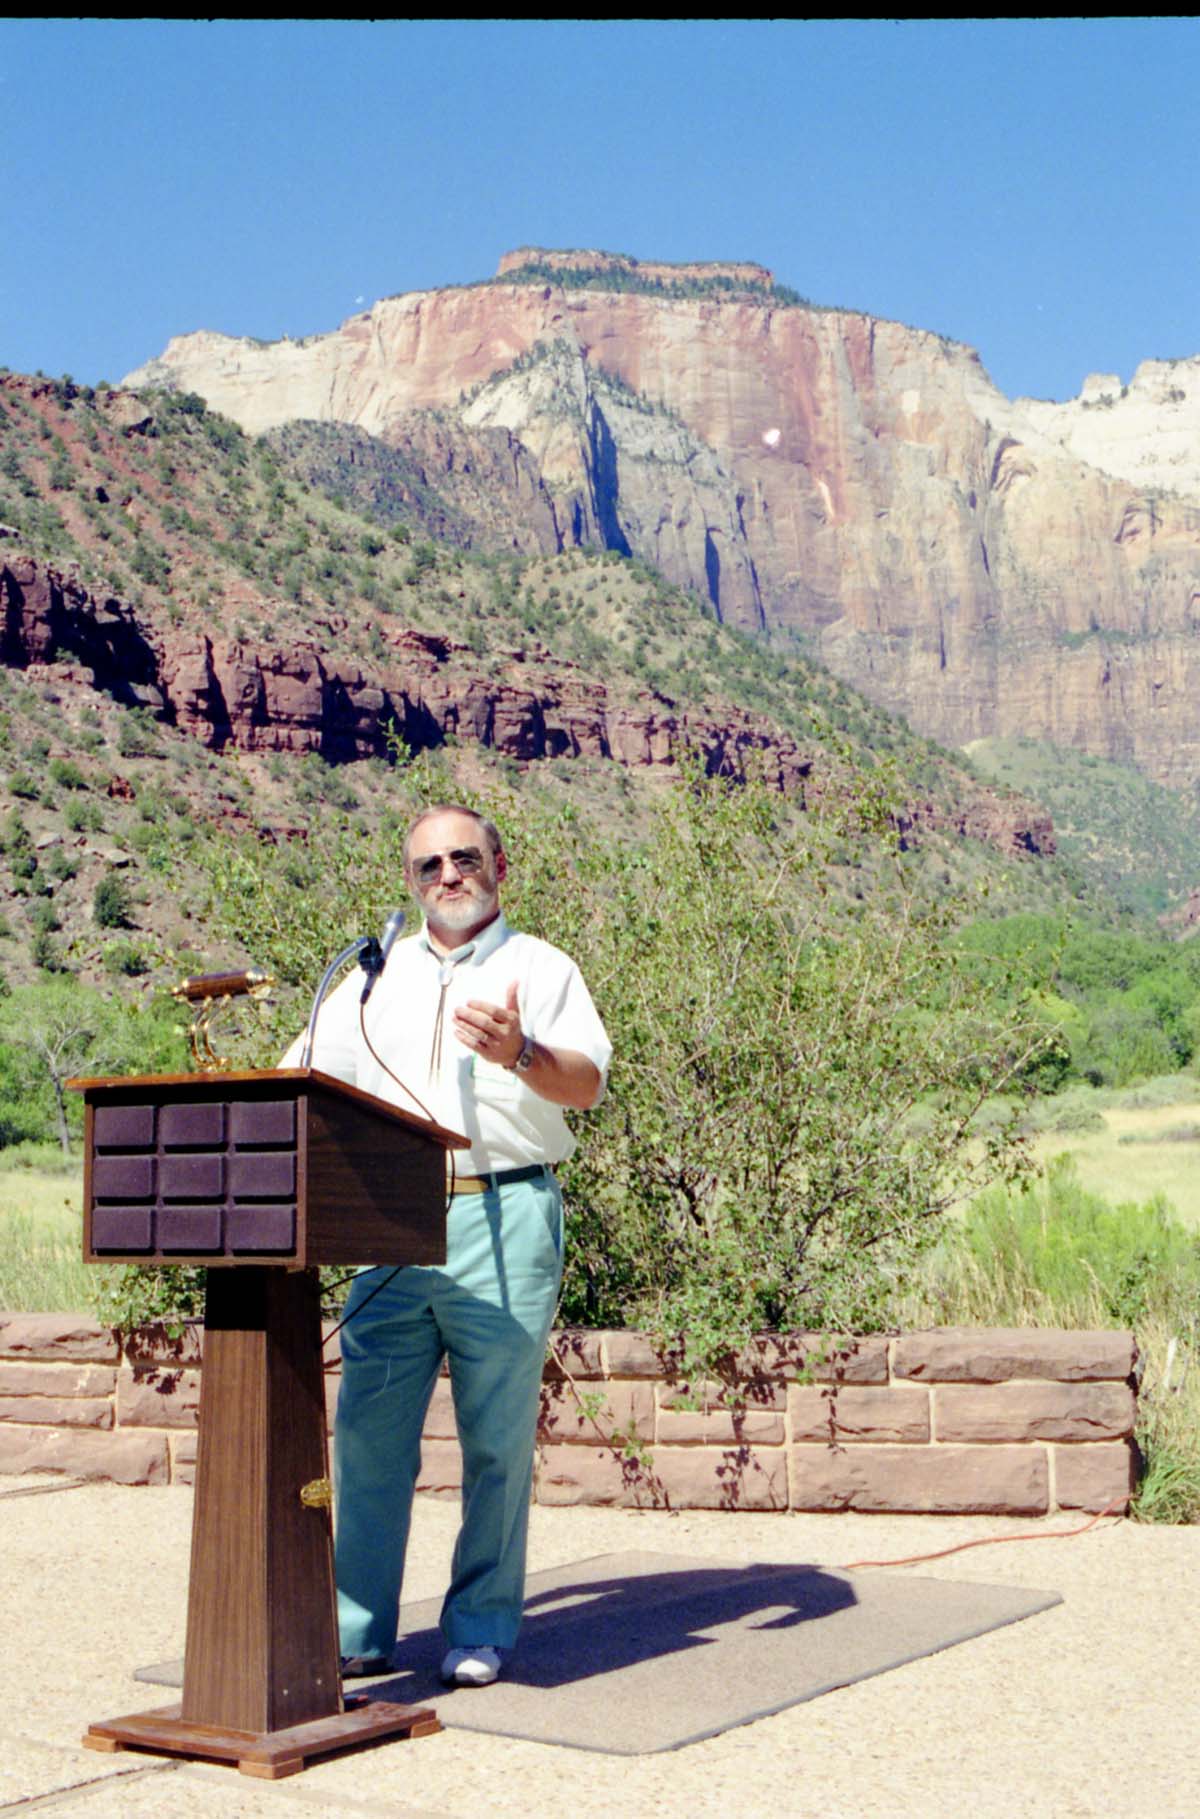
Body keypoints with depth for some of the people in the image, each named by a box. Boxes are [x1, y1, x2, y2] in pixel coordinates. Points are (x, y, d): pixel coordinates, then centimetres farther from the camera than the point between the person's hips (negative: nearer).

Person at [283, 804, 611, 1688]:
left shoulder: (541, 969, 8)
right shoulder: (378, 976, 20)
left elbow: (587, 1085, -5)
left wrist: (519, 1055, -24)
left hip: (504, 1219, -3)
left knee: (497, 1441, 1)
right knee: (368, 1432, 1)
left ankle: (482, 1633, 12)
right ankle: (358, 1632, 11)